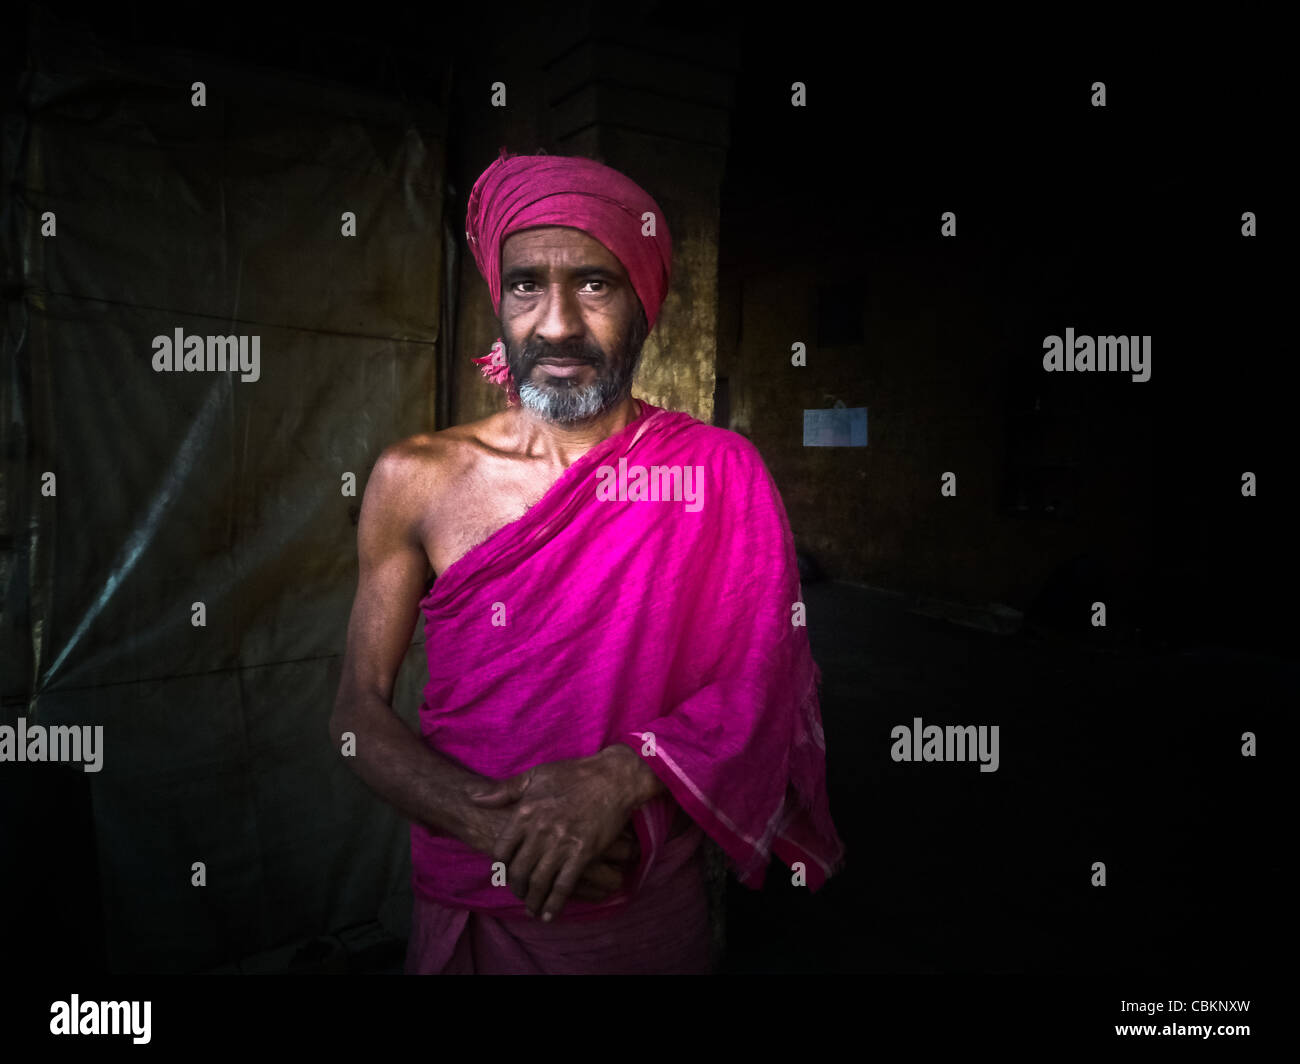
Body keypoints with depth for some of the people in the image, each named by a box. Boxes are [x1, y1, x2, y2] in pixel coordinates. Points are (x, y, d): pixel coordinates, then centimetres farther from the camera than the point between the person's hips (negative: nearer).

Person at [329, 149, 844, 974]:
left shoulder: (721, 471, -9)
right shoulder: (418, 479, -8)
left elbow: (765, 682, -10)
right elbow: (360, 708, -6)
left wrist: (620, 778, -25)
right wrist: (498, 827, -20)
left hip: (656, 906, 1)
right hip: (471, 901, 0)